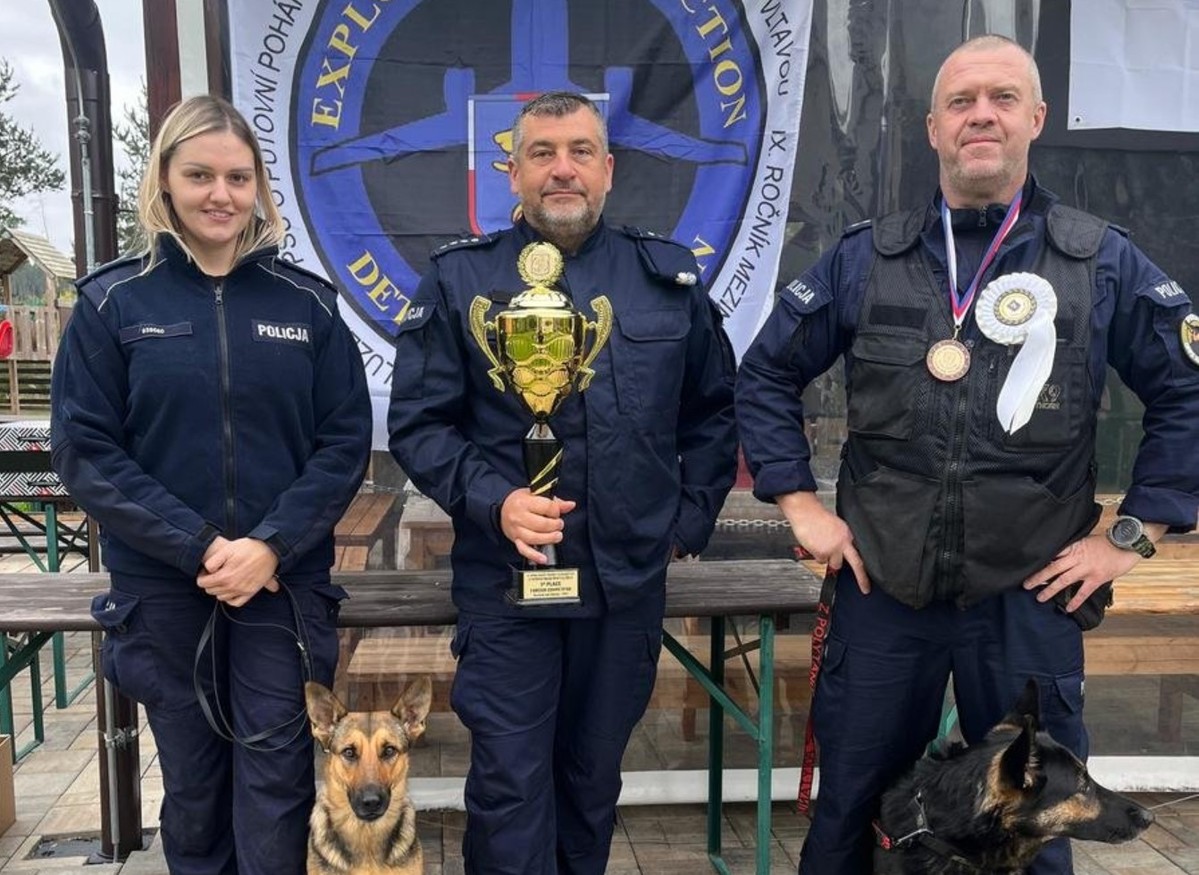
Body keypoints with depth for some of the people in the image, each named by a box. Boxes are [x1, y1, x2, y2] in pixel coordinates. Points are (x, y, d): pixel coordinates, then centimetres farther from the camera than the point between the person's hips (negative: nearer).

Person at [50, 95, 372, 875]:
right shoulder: (114, 302, -1)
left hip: (284, 589, 0)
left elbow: (345, 443, -1)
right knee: (192, 787, 14)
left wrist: (271, 546, -14)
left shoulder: (306, 303, 1)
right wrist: (197, 547, -15)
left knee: (276, 789, 5)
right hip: (163, 592, 0)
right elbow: (84, 450, -5)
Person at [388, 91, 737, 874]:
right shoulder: (461, 279, -2)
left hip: (630, 582, 3)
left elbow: (713, 411, 14)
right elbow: (417, 422, -3)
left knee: (594, 777, 18)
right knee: (510, 784, 3)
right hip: (504, 582, -2)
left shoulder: (669, 276, 6)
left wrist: (691, 519, 7)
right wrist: (493, 501, -17)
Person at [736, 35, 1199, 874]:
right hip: (881, 588, 1)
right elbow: (766, 377, 8)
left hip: (1031, 595, 0)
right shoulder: (865, 259, 2)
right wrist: (800, 503, 2)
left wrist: (1131, 535, -2)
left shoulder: (1104, 262, -1)